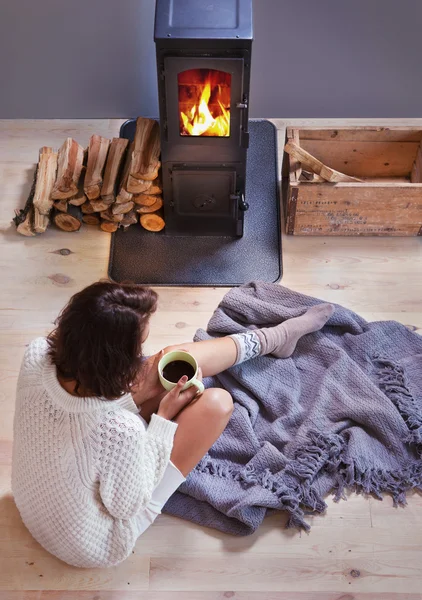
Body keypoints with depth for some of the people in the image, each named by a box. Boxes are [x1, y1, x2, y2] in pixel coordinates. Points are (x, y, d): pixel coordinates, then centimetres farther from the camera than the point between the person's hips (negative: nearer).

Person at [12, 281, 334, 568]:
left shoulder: (37, 355, -25)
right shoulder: (120, 430, -44)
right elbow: (126, 506, -23)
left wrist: (140, 392, -13)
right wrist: (164, 418, -20)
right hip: (94, 545, -5)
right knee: (217, 402, -12)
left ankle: (277, 335, 27)